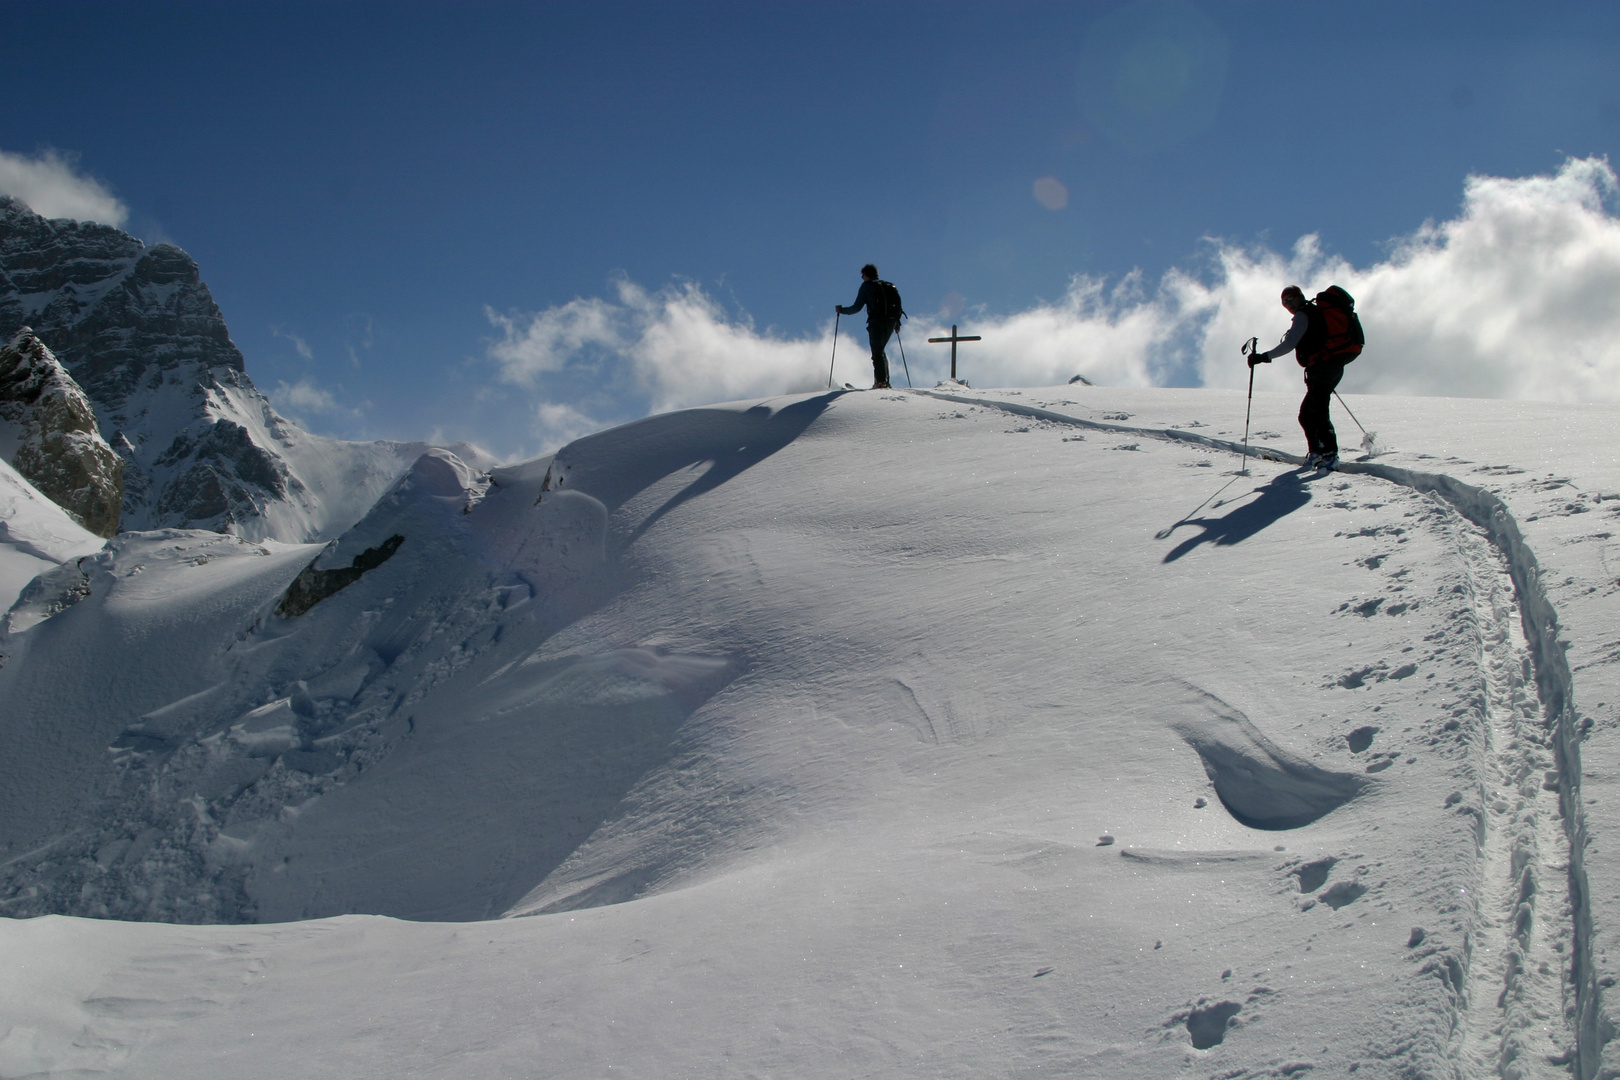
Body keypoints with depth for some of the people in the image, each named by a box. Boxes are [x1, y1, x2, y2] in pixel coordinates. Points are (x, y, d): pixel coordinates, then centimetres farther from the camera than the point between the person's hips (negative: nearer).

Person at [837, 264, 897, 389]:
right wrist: (896, 324, 29)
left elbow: (857, 307, 0)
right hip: (891, 321, 6)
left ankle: (881, 380, -17)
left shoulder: (867, 286, 5)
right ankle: (885, 379, 11)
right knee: (880, 350, 19)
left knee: (877, 352, -5)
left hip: (877, 321, -6)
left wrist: (842, 310, 14)